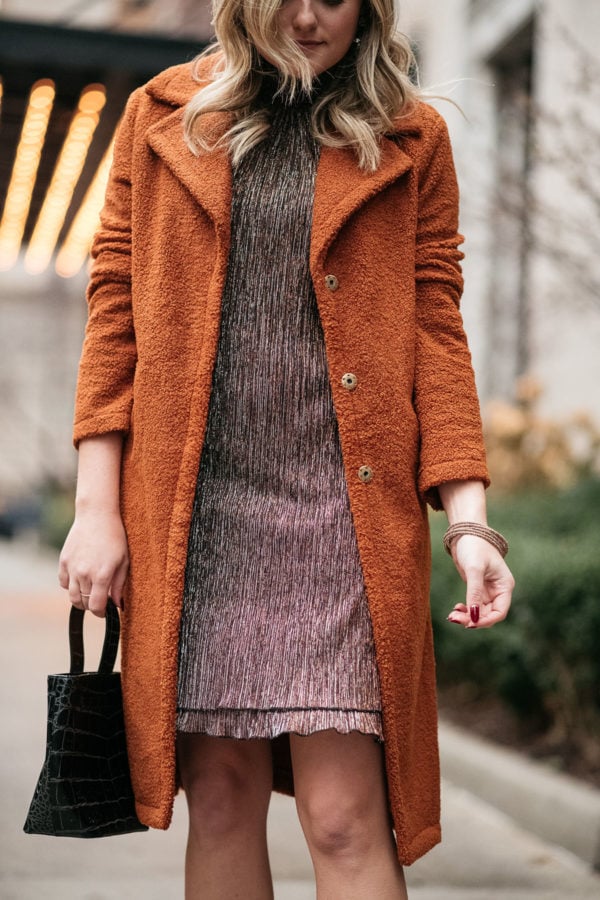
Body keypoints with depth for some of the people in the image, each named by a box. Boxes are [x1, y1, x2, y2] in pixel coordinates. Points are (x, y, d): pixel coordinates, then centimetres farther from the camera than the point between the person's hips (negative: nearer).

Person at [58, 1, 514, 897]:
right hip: (192, 511, 2)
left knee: (345, 816, -6)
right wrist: (97, 506, 1)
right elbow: (115, 308, 9)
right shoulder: (163, 115, 12)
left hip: (344, 511, -1)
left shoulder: (411, 137, 9)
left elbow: (435, 327, 5)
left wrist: (467, 515, -6)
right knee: (220, 793, 4)